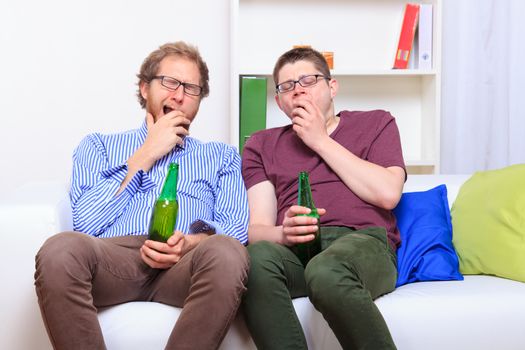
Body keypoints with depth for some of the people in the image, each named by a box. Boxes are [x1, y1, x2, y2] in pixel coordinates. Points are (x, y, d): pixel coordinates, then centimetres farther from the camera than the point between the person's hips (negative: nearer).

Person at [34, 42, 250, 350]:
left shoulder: (223, 156, 26)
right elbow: (86, 223, 6)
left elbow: (237, 228, 9)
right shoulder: (98, 146, 24)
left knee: (226, 253, -35)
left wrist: (192, 242, -14)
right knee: (61, 249, -35)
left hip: (184, 263, 1)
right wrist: (146, 156, 8)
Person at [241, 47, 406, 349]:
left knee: (326, 271, -38)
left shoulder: (376, 123, 22)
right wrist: (283, 233, -14)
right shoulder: (262, 144, 25)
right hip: (294, 249, 2)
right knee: (256, 258, -35)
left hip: (364, 242, -1)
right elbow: (257, 228, 12)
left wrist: (321, 141, 7)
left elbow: (388, 194, 2)